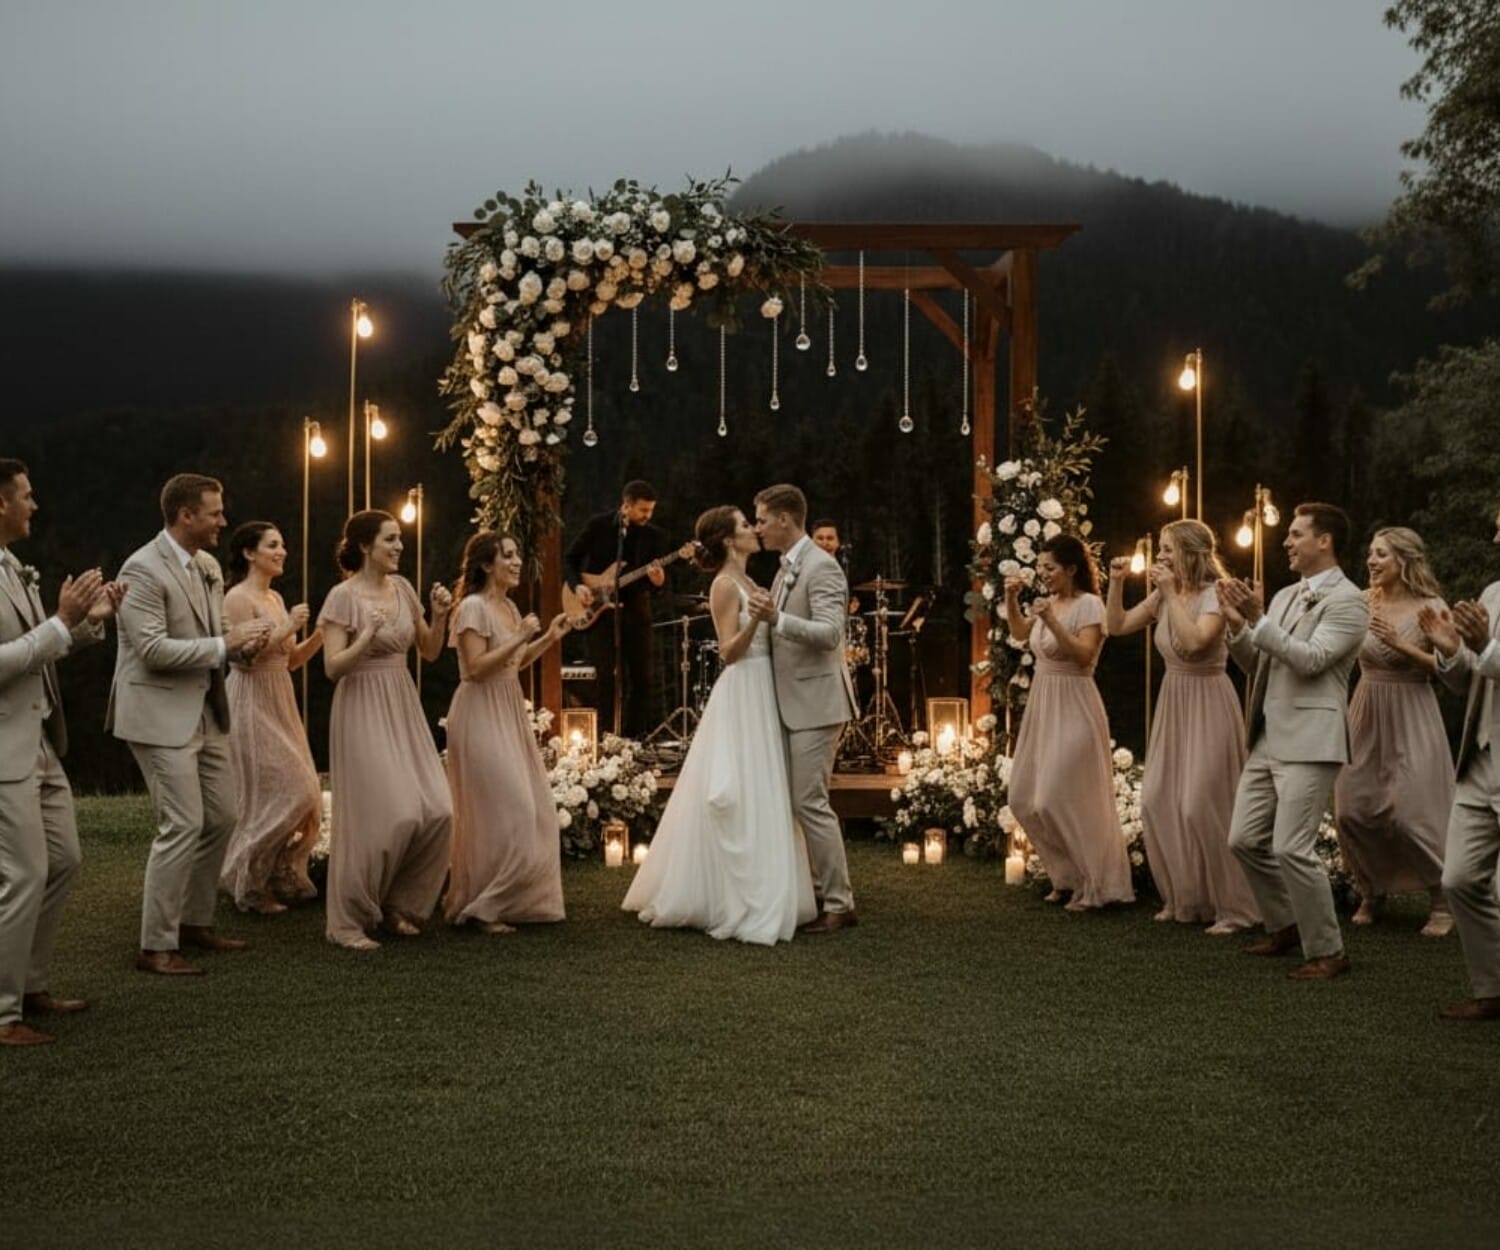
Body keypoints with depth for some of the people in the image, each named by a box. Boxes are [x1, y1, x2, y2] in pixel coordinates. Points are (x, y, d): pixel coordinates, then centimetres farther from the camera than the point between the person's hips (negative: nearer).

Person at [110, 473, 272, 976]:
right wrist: (226, 643, -20)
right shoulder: (143, 570, -15)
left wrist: (243, 639, -1)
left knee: (221, 817, 13)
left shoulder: (208, 566, 11)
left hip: (207, 713, 9)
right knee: (183, 825, -9)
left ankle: (195, 922, 28)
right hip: (161, 716, -9)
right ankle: (156, 946, 1)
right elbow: (153, 649, -22)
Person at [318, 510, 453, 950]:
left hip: (403, 708, 7)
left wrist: (439, 617, -3)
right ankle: (348, 921, 6)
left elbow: (429, 652, 13)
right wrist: (368, 636, -27)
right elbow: (332, 668, -14)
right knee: (385, 815, -10)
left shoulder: (402, 588, 9)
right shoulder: (343, 596, -9)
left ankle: (397, 906, 18)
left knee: (436, 812, -1)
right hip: (363, 711, -7)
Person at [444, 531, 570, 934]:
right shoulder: (473, 606, -13)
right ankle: (481, 907, 1)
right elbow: (475, 668, -20)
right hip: (481, 716, -9)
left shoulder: (510, 607, 13)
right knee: (502, 810, -9)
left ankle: (511, 898, 21)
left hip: (509, 714, 9)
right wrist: (520, 638, -21)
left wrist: (549, 638, 12)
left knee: (529, 809, 10)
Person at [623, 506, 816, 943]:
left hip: (760, 697, 10)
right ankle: (743, 905, -1)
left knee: (759, 798, 13)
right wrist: (756, 617, -31)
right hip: (741, 698, -10)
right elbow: (729, 651, -17)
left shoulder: (746, 582, 15)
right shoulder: (725, 585, -12)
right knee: (741, 799, -7)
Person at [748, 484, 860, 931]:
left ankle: (840, 904, -1)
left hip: (815, 702, -10)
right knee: (802, 801, 13)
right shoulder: (786, 570, 15)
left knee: (810, 803, -8)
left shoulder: (821, 566, -14)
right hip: (793, 704, 10)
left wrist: (776, 618, -33)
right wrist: (765, 615, 11)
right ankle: (817, 889, 22)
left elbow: (830, 633, -25)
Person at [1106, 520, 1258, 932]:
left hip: (1208, 704, -8)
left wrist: (1172, 594, -26)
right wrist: (1117, 581, -3)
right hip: (1172, 701, 8)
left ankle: (1234, 908, 3)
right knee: (1157, 803, 6)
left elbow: (1195, 641, -31)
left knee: (1202, 806, -9)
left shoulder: (1213, 596, -15)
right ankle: (1183, 899, 20)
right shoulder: (1162, 597, 5)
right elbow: (1116, 626, 8)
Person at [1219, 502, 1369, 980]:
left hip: (1309, 742, -8)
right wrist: (1238, 625, 0)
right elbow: (1256, 666, 16)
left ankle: (1327, 952, 4)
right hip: (1267, 740, 8)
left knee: (1291, 848, -11)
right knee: (1244, 840, 10)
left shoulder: (1347, 601, -8)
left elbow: (1310, 659, -20)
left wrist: (1259, 619, -19)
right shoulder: (1284, 596, 15)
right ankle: (1284, 926, 29)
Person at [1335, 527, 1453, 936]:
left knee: (1409, 816, -6)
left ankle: (1442, 901, 15)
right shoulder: (1362, 602, 2)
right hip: (1365, 718, 4)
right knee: (1351, 811, 4)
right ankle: (1372, 891, 27)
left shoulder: (1430, 608, -9)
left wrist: (1401, 645, -21)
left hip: (1409, 721, -4)